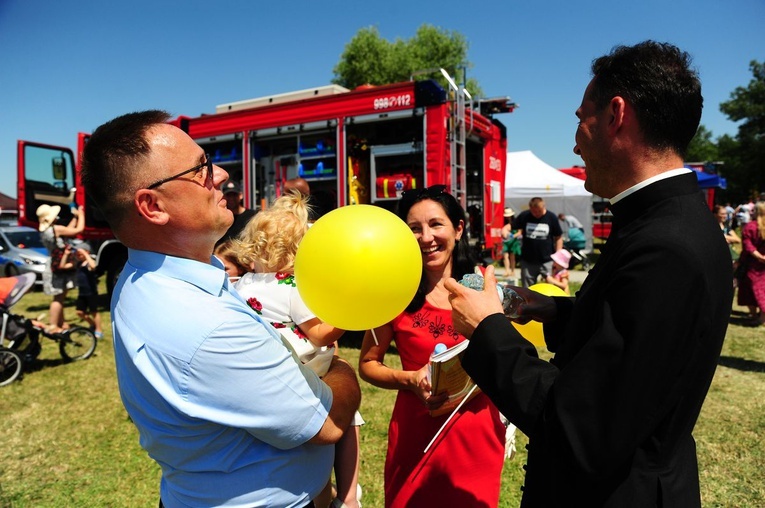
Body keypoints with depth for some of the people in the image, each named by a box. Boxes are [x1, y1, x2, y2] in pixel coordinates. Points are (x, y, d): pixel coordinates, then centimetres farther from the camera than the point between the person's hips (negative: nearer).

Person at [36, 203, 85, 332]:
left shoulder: (45, 230, 9)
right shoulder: (56, 229, -19)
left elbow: (68, 230, 18)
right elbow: (79, 229, -16)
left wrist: (75, 217, 17)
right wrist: (81, 214, -3)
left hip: (56, 265, 9)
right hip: (59, 266, -9)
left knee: (60, 296, 17)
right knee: (58, 297, -5)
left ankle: (61, 323, 27)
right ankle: (53, 326, -1)